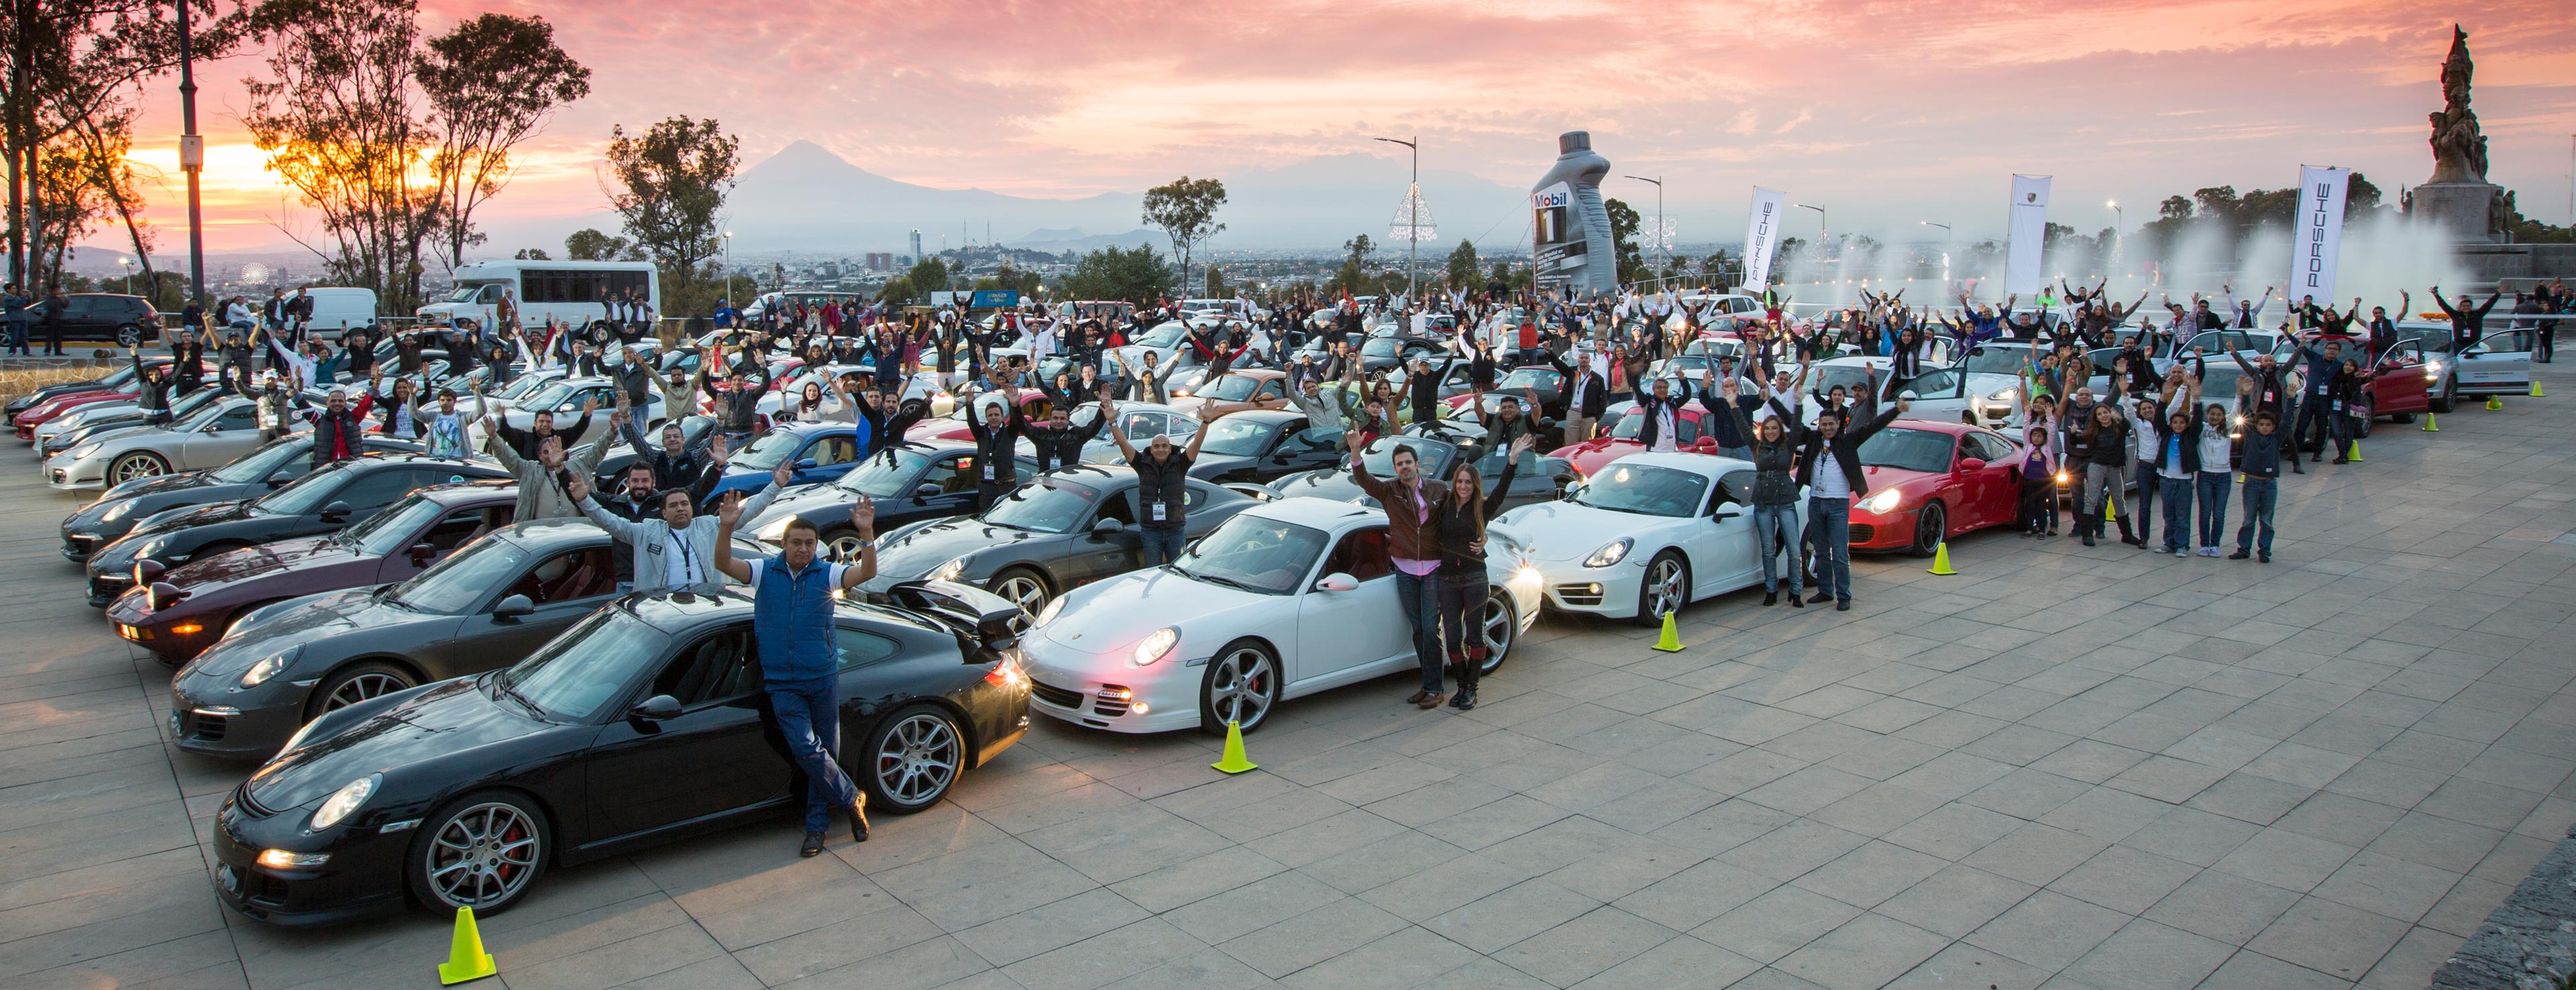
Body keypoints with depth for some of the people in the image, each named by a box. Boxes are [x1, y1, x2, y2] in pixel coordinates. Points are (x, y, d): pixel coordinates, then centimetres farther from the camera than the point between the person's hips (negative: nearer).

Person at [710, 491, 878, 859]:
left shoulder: (827, 574, -4)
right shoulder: (765, 571, -2)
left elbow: (867, 572, -21)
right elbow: (724, 564, -16)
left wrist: (866, 533, -37)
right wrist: (726, 528, -34)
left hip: (823, 679, 0)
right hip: (782, 684, 0)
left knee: (825, 751, 8)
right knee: (806, 750, -8)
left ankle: (817, 824, 23)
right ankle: (851, 798, 12)